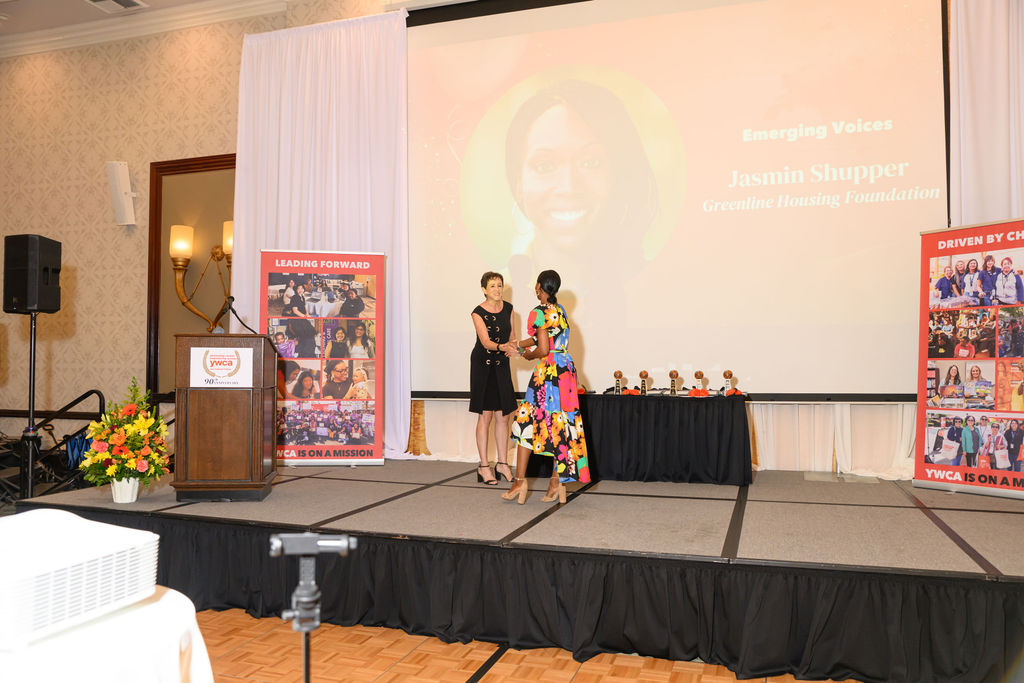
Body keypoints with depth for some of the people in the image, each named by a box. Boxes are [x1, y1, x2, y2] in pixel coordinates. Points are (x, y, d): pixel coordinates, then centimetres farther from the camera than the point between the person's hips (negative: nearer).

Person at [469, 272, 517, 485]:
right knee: (485, 415, -4)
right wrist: (502, 347, -42)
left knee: (503, 415, 5)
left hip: (501, 364, 5)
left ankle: (502, 464, 14)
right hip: (482, 364, -5)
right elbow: (485, 341, -25)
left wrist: (510, 349, 3)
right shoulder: (478, 313, -13)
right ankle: (484, 467, 4)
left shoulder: (508, 308, 3)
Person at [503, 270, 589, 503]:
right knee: (560, 425, 9)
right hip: (566, 369, 8)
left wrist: (526, 354, 2)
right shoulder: (560, 310, 13)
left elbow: (543, 350, -17)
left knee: (527, 422, 1)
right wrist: (519, 346, 30)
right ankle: (558, 482, 11)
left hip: (549, 371, -8)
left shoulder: (539, 313, -12)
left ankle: (520, 481, 4)